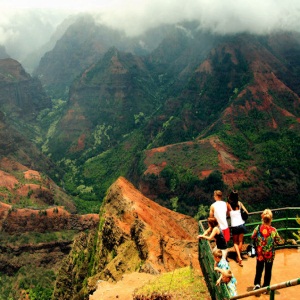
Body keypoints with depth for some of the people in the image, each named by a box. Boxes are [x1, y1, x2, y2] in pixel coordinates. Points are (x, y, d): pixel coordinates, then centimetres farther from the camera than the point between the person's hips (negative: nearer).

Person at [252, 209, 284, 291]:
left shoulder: (258, 228, -15)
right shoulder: (273, 230, -18)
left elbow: (253, 237, 1)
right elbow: (279, 241, -6)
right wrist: (283, 241, 14)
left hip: (260, 254, 1)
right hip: (270, 254, -1)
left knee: (259, 269, 19)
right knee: (268, 271, 16)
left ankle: (257, 284, 4)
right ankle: (265, 287, 24)